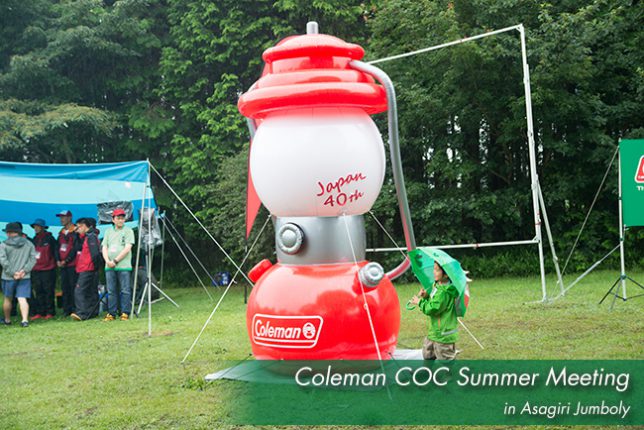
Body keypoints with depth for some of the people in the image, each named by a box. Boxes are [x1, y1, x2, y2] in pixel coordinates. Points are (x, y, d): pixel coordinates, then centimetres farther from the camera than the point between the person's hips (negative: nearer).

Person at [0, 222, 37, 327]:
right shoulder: (29, 244, 6)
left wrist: (12, 273, -11)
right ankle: (25, 320, -18)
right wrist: (25, 270, -8)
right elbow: (33, 258, -1)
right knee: (22, 299, -3)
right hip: (25, 277, 1)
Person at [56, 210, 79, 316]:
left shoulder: (75, 231, -7)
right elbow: (58, 247, 18)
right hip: (62, 265, 7)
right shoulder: (61, 232, 17)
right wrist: (58, 260, 2)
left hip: (72, 264, -7)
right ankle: (66, 309, 12)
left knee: (73, 287, -7)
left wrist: (66, 261, -13)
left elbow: (76, 248, -13)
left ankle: (74, 309, -3)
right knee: (64, 287, 8)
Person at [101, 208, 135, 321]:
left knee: (125, 291, -4)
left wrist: (116, 260, -10)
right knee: (111, 291, 6)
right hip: (109, 266, 4)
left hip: (124, 266, -4)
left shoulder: (128, 231, 3)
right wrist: (108, 261, -6)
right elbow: (104, 248, 12)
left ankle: (125, 313, 0)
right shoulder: (109, 231, 16)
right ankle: (111, 313, 11)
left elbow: (127, 248, -6)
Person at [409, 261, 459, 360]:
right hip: (435, 332, 10)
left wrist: (420, 302, -11)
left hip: (444, 335, -10)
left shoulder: (445, 292, -25)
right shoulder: (437, 286, 5)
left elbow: (433, 309, -24)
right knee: (427, 354, 23)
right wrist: (426, 296, 0)